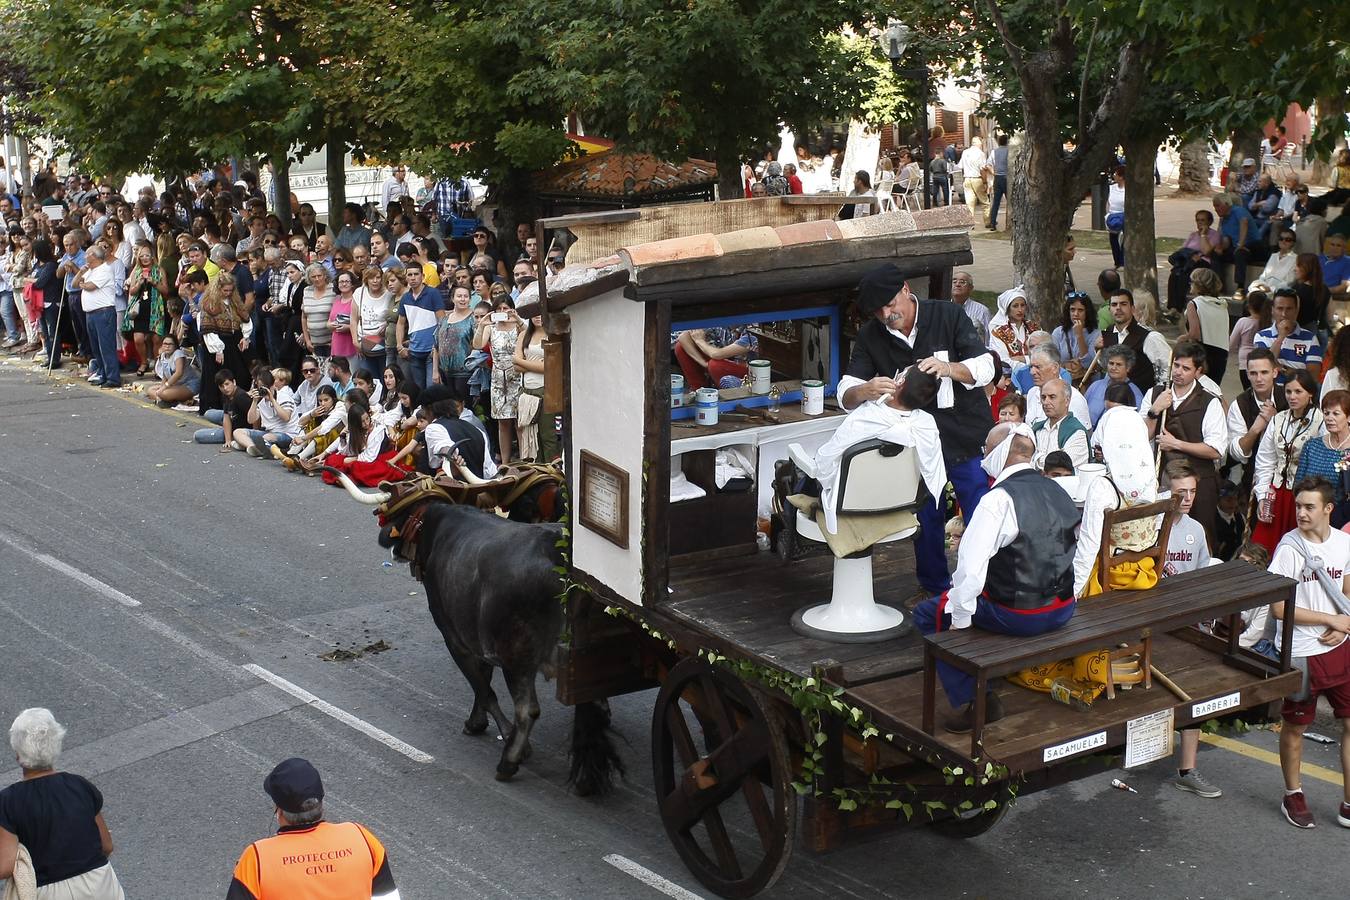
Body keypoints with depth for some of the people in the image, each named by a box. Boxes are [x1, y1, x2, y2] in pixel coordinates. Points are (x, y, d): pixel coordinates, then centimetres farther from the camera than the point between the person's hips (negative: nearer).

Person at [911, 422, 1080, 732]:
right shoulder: (1057, 491, 7)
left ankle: (972, 701, 3)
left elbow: (971, 565, -22)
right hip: (1063, 609, 8)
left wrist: (960, 619, -12)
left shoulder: (999, 498, -18)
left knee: (928, 613, 8)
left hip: (1019, 615, -8)